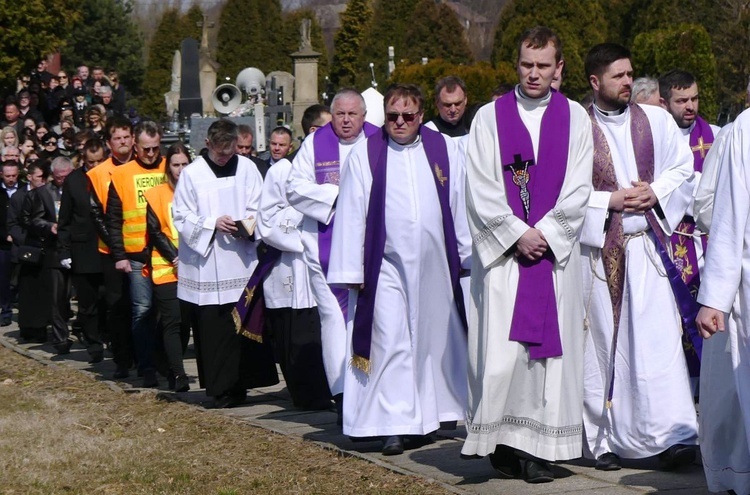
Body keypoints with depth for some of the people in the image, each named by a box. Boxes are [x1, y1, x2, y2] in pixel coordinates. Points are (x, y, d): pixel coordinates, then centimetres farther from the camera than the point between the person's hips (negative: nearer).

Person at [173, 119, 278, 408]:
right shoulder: (192, 174, 2)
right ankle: (223, 390, 4)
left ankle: (238, 386, 9)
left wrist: (250, 223, -11)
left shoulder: (246, 169, 6)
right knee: (214, 329, -2)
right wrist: (213, 224, -14)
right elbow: (181, 216, 0)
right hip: (207, 264, -1)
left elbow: (259, 208, 10)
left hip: (241, 263, 1)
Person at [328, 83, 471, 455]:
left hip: (436, 266, 3)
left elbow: (461, 207, 10)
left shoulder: (446, 150, 6)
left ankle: (435, 412, 26)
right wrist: (351, 270, -3)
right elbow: (351, 214, 0)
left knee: (436, 337, 12)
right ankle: (394, 425, -4)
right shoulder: (364, 155, 1)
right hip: (387, 266, -2)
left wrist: (468, 257, 9)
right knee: (391, 342, -6)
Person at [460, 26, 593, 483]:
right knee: (499, 352, -7)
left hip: (556, 252, 1)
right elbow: (481, 190, -1)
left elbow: (578, 190, 2)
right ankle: (502, 443, 4)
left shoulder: (575, 118, 8)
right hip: (503, 252, -1)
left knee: (550, 349, -1)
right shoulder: (490, 117, 5)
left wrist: (544, 234, -9)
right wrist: (517, 235, -10)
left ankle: (538, 449, 4)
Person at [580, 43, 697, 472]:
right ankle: (607, 441, 10)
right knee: (604, 341, 2)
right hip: (598, 249, -1)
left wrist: (655, 192, -4)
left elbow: (683, 169, 14)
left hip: (649, 246, 2)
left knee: (658, 338, -7)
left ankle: (674, 435, -8)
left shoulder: (657, 121, 9)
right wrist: (610, 202, -11)